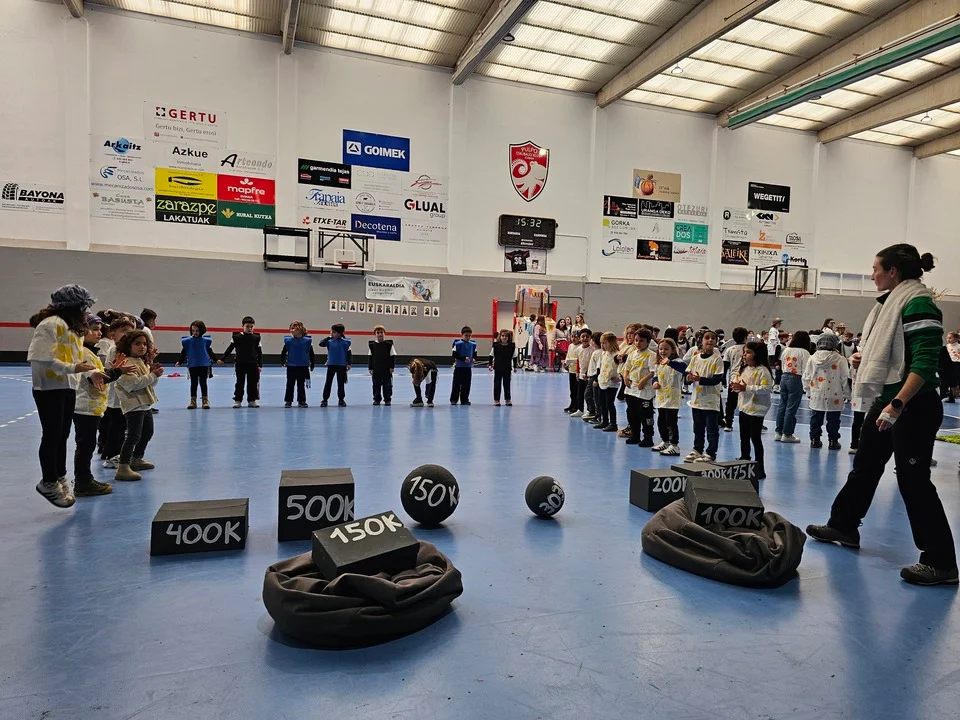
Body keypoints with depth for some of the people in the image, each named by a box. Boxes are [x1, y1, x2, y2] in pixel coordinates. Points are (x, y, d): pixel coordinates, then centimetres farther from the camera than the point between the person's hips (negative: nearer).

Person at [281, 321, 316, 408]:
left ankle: (301, 401, 17)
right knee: (290, 384, 8)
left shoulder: (307, 341, -6)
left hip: (303, 367, 0)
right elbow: (283, 352, 5)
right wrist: (282, 362, 5)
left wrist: (312, 365, 5)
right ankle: (288, 401, 17)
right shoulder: (288, 341, -5)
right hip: (291, 366, 0)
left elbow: (311, 354, 2)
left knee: (301, 385, 9)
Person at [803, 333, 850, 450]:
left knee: (815, 419, 13)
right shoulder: (840, 360, -10)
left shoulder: (812, 358, -2)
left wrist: (809, 392, 17)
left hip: (816, 397, 3)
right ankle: (833, 441, 13)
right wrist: (846, 394, 5)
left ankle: (814, 440, 17)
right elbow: (845, 379, -6)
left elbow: (806, 378, 4)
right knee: (833, 421, 8)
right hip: (834, 398, -2)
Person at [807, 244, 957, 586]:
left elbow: (925, 362, -24)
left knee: (913, 480, -5)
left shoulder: (918, 304, -16)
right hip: (888, 400, 10)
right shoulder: (894, 301, 12)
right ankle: (843, 526, 31)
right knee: (865, 466, 17)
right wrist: (867, 358, 8)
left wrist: (898, 404, -29)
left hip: (913, 407, -10)